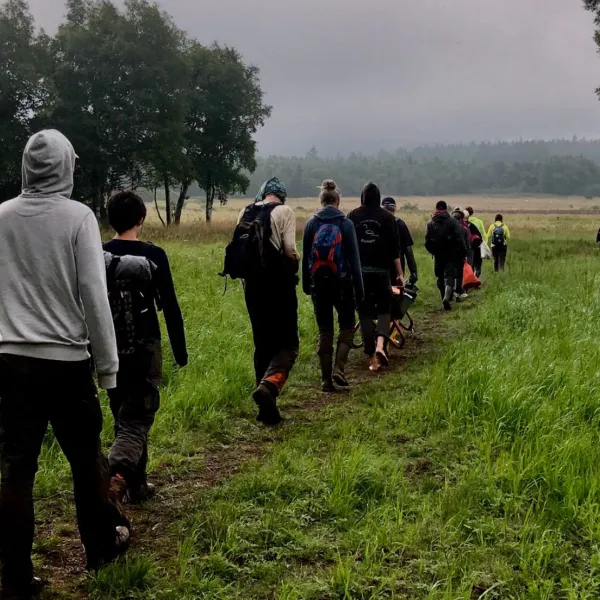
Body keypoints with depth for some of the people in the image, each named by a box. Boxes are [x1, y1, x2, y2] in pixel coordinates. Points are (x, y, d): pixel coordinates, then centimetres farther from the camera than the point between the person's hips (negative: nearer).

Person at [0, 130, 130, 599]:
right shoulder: (78, 216, -9)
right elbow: (94, 294, -9)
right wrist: (108, 364, -3)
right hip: (66, 360, -3)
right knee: (86, 457, 15)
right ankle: (103, 544, 32)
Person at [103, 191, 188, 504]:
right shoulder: (153, 255, -9)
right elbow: (170, 307, -8)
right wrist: (180, 351, 2)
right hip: (144, 350, -4)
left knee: (123, 417, 17)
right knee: (136, 419, -1)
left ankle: (136, 485, 25)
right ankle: (115, 473, -27)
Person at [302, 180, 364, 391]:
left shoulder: (311, 224, 0)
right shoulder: (346, 224, -6)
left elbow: (305, 257, 4)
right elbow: (354, 258, -5)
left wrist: (306, 284, 13)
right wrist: (359, 288, -1)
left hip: (319, 284, 2)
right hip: (342, 283, -2)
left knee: (324, 330, 9)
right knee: (347, 326, 13)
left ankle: (326, 379, 9)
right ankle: (339, 368, -4)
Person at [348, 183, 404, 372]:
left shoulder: (353, 216, 4)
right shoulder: (387, 216, 1)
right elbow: (394, 247, 0)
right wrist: (400, 273, 5)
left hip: (359, 271, 1)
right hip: (381, 270, -1)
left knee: (365, 313, 6)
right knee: (384, 309, 12)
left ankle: (372, 358, 3)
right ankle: (380, 344, -14)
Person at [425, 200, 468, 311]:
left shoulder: (431, 224, 2)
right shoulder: (453, 222, -5)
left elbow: (427, 242, 4)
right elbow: (460, 240, -10)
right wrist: (463, 254, -4)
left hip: (438, 256, 2)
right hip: (451, 255, -2)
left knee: (441, 277, 13)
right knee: (450, 275, -2)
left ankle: (446, 301, 15)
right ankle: (447, 297, -26)